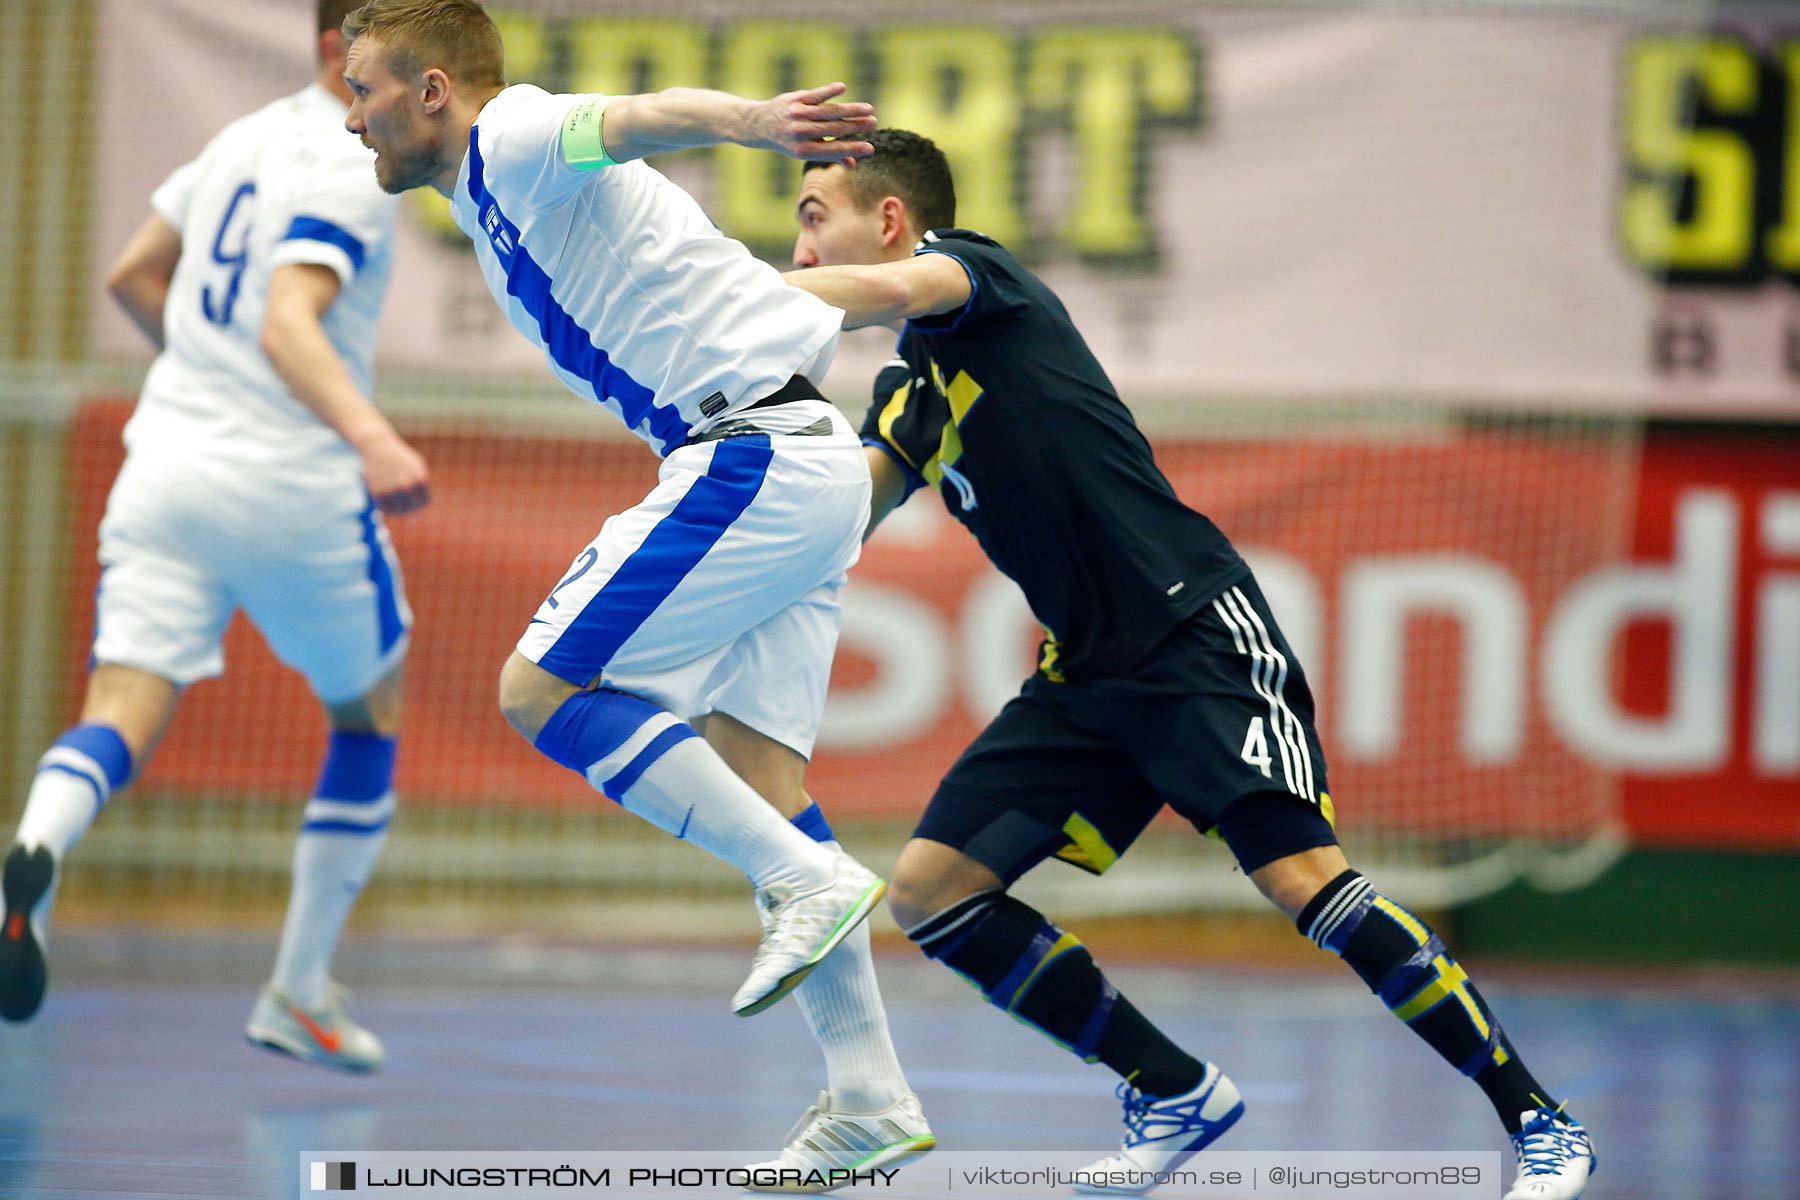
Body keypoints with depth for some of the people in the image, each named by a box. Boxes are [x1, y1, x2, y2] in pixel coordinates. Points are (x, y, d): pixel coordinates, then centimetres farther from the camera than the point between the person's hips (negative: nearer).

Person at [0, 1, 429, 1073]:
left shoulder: (248, 139, 15)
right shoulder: (350, 171, -10)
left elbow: (135, 277, 24)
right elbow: (289, 326, -25)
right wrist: (373, 439, -38)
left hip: (169, 454, 6)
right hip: (292, 480, -6)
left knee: (121, 723, -7)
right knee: (373, 715, 17)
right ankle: (300, 993, 19)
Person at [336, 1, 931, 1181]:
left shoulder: (511, 143, -6)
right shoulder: (506, 196, 25)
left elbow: (645, 116, -27)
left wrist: (756, 120, -47)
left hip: (758, 454, -10)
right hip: (807, 465, 10)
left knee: (541, 687, -10)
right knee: (747, 785, 5)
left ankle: (809, 880, -13)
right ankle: (872, 1102, 2)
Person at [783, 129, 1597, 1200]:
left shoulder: (975, 267, -2)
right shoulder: (909, 391, 20)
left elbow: (891, 290, -25)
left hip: (1197, 631, -9)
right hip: (1086, 674, 9)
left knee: (1307, 882, -20)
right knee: (931, 890, -2)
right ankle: (1179, 1096, 6)